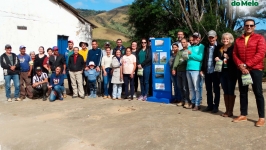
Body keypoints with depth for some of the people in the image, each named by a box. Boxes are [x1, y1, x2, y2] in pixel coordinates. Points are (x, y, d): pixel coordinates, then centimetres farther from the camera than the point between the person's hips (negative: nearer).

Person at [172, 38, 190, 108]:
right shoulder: (179, 51, 17)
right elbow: (176, 60, 7)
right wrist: (173, 68, -3)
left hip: (185, 71, -6)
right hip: (178, 71, 6)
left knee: (185, 87, -7)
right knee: (180, 87, 9)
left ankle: (187, 101, 0)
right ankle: (183, 100, 19)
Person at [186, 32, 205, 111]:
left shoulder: (201, 47, 1)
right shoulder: (190, 47, 20)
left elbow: (200, 58, -11)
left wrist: (191, 54, -12)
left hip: (196, 70, -6)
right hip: (188, 69, 7)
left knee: (197, 88, -6)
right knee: (191, 88, 11)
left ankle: (197, 104, -2)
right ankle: (193, 102, 20)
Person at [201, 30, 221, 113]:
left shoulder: (219, 46, -3)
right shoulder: (206, 47, 14)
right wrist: (202, 69, 10)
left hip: (215, 71, -5)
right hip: (207, 72, 5)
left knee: (216, 90, 5)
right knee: (208, 90, 11)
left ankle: (216, 106, 14)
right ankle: (210, 105, 21)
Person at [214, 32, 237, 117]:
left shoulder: (233, 48, -4)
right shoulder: (219, 49, 11)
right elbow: (216, 57, 22)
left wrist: (229, 58, -23)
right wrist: (216, 59, 1)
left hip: (231, 73, -5)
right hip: (222, 72, 5)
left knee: (231, 92, 1)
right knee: (225, 92, 11)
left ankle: (230, 111, 10)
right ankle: (227, 110, 19)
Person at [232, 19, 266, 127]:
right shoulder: (238, 40, 14)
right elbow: (234, 54, 7)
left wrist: (246, 65, -16)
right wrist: (240, 66, -10)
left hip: (255, 69, -4)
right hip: (241, 70, 4)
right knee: (243, 92, 8)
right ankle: (243, 115, 17)